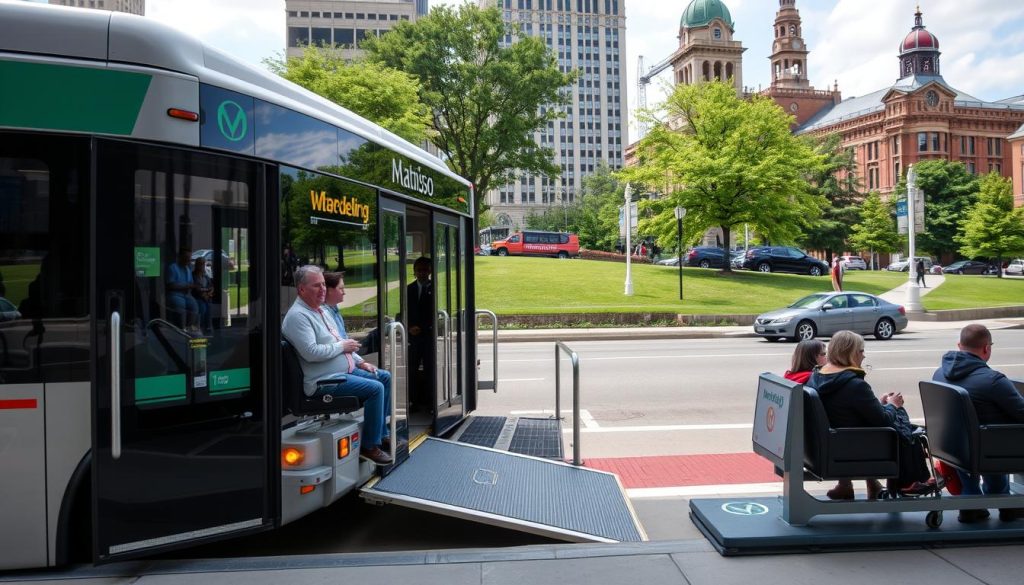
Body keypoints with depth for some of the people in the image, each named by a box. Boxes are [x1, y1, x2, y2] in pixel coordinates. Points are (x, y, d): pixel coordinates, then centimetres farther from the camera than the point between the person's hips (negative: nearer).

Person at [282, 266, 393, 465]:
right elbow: (311, 352, -27)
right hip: (324, 380, -11)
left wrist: (360, 362, 11)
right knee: (375, 388, -22)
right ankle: (370, 445, -9)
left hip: (347, 370, 11)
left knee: (385, 377, 11)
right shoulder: (297, 316, -15)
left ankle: (381, 434, 17)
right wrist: (342, 346, -16)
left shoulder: (324, 310, 16)